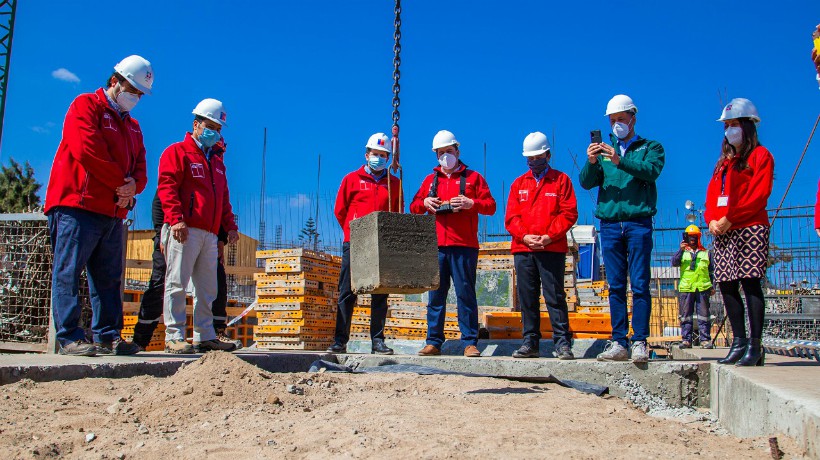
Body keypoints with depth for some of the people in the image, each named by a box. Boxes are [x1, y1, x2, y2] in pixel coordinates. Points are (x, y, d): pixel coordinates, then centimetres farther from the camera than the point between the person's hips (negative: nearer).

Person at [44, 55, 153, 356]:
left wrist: (133, 186, -8)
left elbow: (140, 168, 16)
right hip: (77, 206, -8)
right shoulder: (86, 106, 1)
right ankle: (69, 338, -5)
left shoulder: (132, 126, 23)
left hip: (113, 212, 8)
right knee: (68, 273, -6)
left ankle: (108, 337, 9)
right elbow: (86, 149, -15)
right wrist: (121, 183, -10)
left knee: (109, 278, 6)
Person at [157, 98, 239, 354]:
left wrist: (230, 225, 15)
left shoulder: (216, 161, 27)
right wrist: (176, 219, -20)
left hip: (209, 234, 7)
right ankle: (174, 338, -4)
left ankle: (205, 337, 11)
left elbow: (223, 197, 27)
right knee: (177, 283, -6)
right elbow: (167, 187, -8)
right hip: (184, 231, -7)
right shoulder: (177, 152, 4)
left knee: (208, 287, 6)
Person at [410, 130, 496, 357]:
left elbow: (491, 206, 4)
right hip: (436, 246, 3)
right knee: (435, 294, 3)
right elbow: (414, 206, 20)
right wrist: (425, 203, -2)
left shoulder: (473, 177, 11)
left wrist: (471, 203, -14)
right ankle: (433, 342, 8)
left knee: (465, 294, -3)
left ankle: (470, 343, 1)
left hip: (464, 246, -3)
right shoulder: (430, 180, 20)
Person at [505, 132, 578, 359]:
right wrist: (525, 236, -9)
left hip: (552, 249, -3)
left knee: (555, 296, -4)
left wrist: (550, 236, -13)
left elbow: (569, 213, -1)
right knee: (527, 298, 5)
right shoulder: (519, 183, 17)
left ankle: (562, 342, 2)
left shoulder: (561, 180, 8)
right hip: (522, 249, 3)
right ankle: (530, 342, 13)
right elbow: (511, 217, 8)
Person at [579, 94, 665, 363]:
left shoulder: (650, 147, 11)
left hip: (638, 222, -3)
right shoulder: (605, 150, 19)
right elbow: (586, 182, 6)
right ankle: (619, 343, 6)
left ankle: (640, 342, -3)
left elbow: (651, 170, -11)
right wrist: (591, 162, -14)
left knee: (640, 285, -5)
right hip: (610, 224, 3)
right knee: (616, 286, 3)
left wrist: (621, 161, -25)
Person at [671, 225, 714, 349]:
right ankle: (686, 340, 1)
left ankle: (705, 339, 0)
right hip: (686, 288, 0)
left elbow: (711, 271, 18)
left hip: (702, 288, 0)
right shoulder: (683, 252, 14)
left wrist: (712, 286, 9)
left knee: (704, 315, -1)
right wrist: (681, 250, -17)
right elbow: (674, 263, -4)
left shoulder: (706, 253, 16)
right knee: (686, 315, -1)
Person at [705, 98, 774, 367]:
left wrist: (729, 218, -15)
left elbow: (759, 194, -9)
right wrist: (711, 219, -2)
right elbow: (712, 195, 17)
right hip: (723, 233, 7)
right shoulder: (724, 162, 24)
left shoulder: (760, 155, 3)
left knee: (750, 282, -12)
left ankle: (754, 346, -13)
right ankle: (739, 342, 9)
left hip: (750, 228, -7)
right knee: (727, 286, 3)